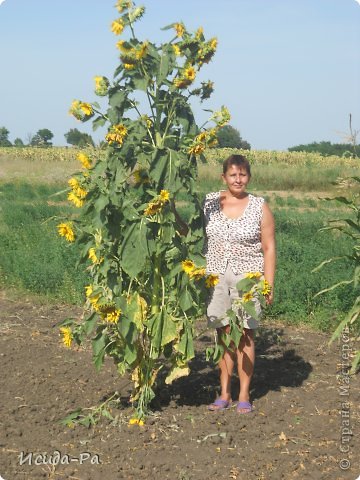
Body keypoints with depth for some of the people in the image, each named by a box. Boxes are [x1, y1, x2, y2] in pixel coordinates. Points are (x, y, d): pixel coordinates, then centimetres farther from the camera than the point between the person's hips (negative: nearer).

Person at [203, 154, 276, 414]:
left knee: (245, 335, 0)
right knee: (224, 334, 7)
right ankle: (225, 394, 17)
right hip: (216, 276, 2)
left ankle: (244, 395, 12)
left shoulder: (260, 207, -1)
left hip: (247, 277, -2)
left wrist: (269, 286, -4)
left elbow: (269, 248, 0)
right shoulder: (209, 202, 4)